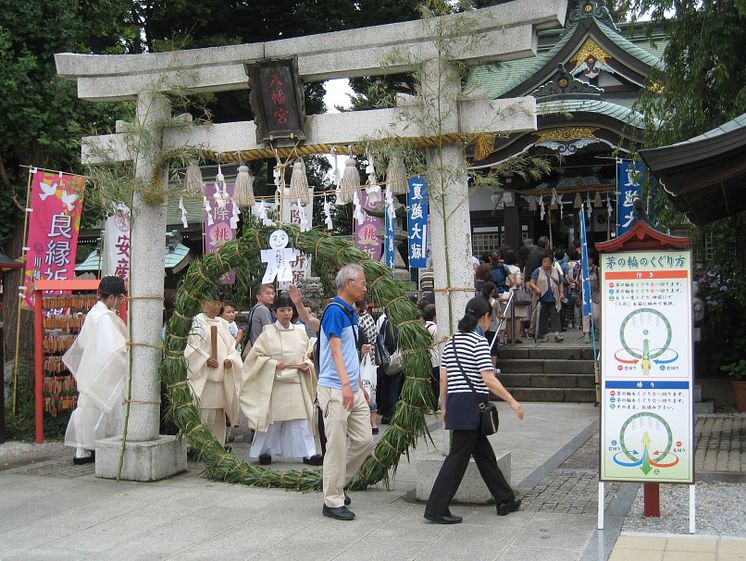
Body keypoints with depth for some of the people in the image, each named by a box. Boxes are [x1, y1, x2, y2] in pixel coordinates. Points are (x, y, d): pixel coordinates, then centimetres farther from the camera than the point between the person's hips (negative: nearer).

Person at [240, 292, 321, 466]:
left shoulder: (300, 332, 8)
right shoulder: (268, 333, -2)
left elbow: (309, 354, 17)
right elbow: (256, 355, -2)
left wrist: (307, 365, -3)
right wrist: (273, 364, -14)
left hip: (297, 381, 3)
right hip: (274, 382, -2)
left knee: (301, 419, 0)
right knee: (272, 418, 5)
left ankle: (308, 453, 3)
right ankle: (264, 450, 21)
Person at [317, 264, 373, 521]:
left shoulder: (350, 311, 15)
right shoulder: (334, 310, -14)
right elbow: (335, 349, -23)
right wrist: (346, 385, -32)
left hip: (353, 389, 9)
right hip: (335, 389, -9)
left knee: (363, 439, 11)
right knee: (337, 447, -3)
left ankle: (337, 482, 27)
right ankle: (333, 502, 6)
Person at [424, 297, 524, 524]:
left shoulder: (451, 342, 12)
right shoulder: (479, 341, -11)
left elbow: (443, 379, 12)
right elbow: (489, 380, -18)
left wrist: (444, 407, 19)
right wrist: (512, 401, -11)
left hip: (455, 402, 9)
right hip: (472, 404, -9)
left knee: (484, 454, 16)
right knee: (458, 457, -4)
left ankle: (505, 500, 27)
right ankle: (436, 508, -3)